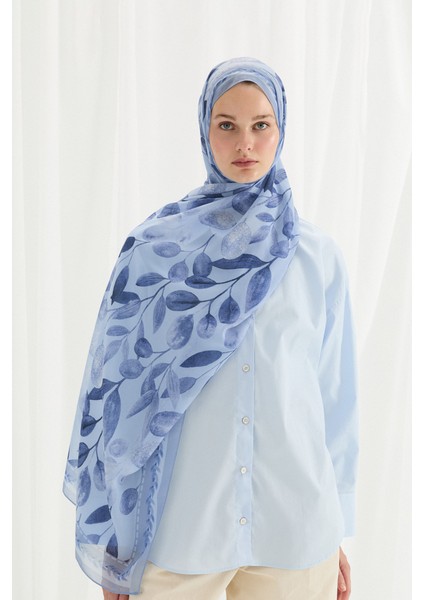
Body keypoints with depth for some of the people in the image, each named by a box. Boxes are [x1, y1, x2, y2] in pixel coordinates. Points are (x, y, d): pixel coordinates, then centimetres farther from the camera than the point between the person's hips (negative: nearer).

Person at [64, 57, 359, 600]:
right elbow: (120, 386, -2)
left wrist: (338, 536, 8)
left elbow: (335, 397, 5)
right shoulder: (156, 249, -4)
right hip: (180, 521, -1)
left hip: (296, 528, 2)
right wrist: (112, 541, 0)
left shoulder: (317, 256, 1)